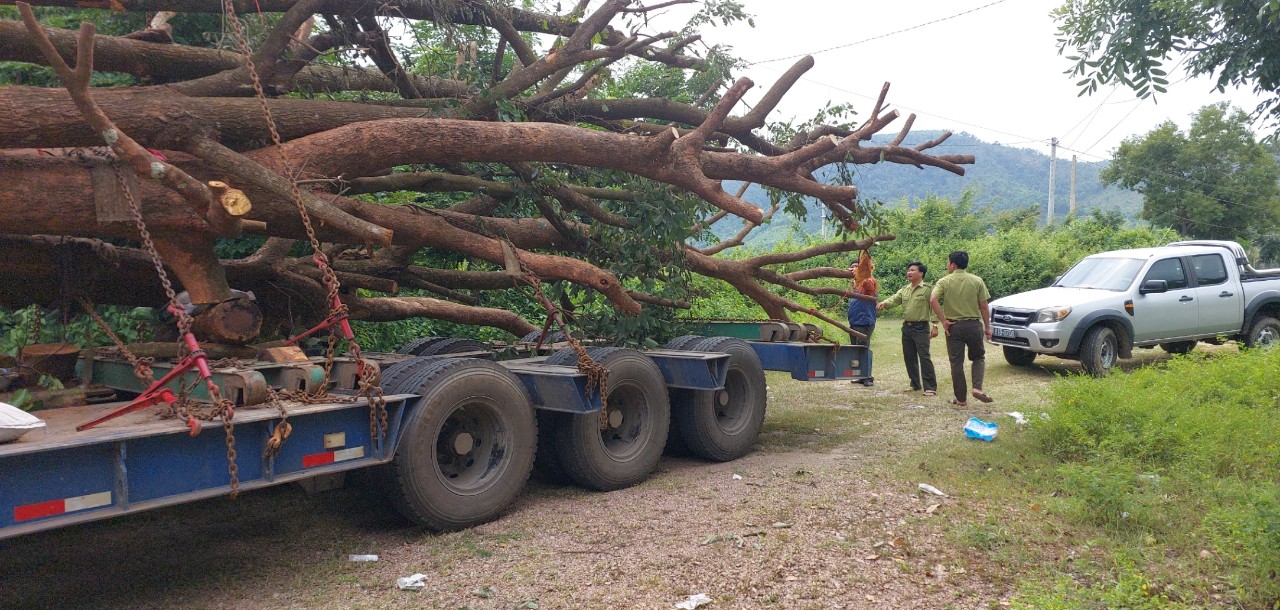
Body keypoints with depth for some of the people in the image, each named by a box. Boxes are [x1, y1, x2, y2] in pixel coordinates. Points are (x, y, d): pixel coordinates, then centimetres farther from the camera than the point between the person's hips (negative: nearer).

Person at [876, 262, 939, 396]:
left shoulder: (928, 289, -5)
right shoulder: (904, 290, 14)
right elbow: (894, 299, -1)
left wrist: (935, 325, -17)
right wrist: (883, 303, -22)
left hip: (921, 327, -7)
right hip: (907, 327, 7)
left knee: (924, 357, -11)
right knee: (909, 357, 12)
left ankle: (930, 388, -8)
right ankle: (915, 384, 24)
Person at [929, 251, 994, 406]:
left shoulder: (944, 282, -3)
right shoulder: (977, 281, 0)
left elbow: (933, 301, -18)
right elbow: (984, 306, 0)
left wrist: (943, 320, -11)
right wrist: (987, 327, 8)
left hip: (953, 326, -1)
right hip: (974, 324, 1)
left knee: (956, 362, 7)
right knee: (978, 357, 19)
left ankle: (961, 399, 10)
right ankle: (977, 388, -1)